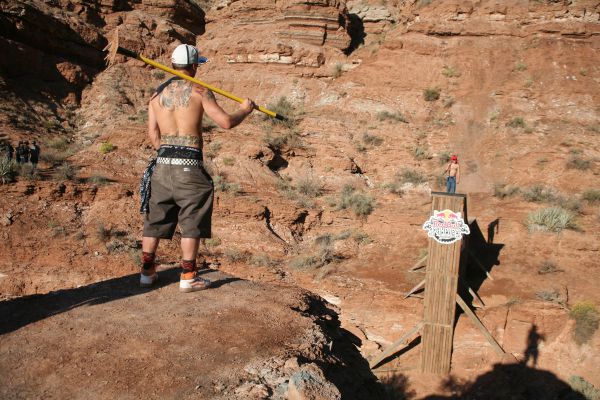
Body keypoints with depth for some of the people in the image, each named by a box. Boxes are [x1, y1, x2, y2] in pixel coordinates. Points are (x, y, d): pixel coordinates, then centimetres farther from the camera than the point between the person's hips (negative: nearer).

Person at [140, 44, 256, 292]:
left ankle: (147, 272, 22)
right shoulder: (199, 91, -3)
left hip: (162, 163, 5)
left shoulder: (157, 93, 11)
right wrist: (245, 110, 10)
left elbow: (153, 134, 8)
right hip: (189, 165, -5)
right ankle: (188, 277, 8)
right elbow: (226, 122, -8)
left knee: (155, 219, 14)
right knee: (191, 223, 4)